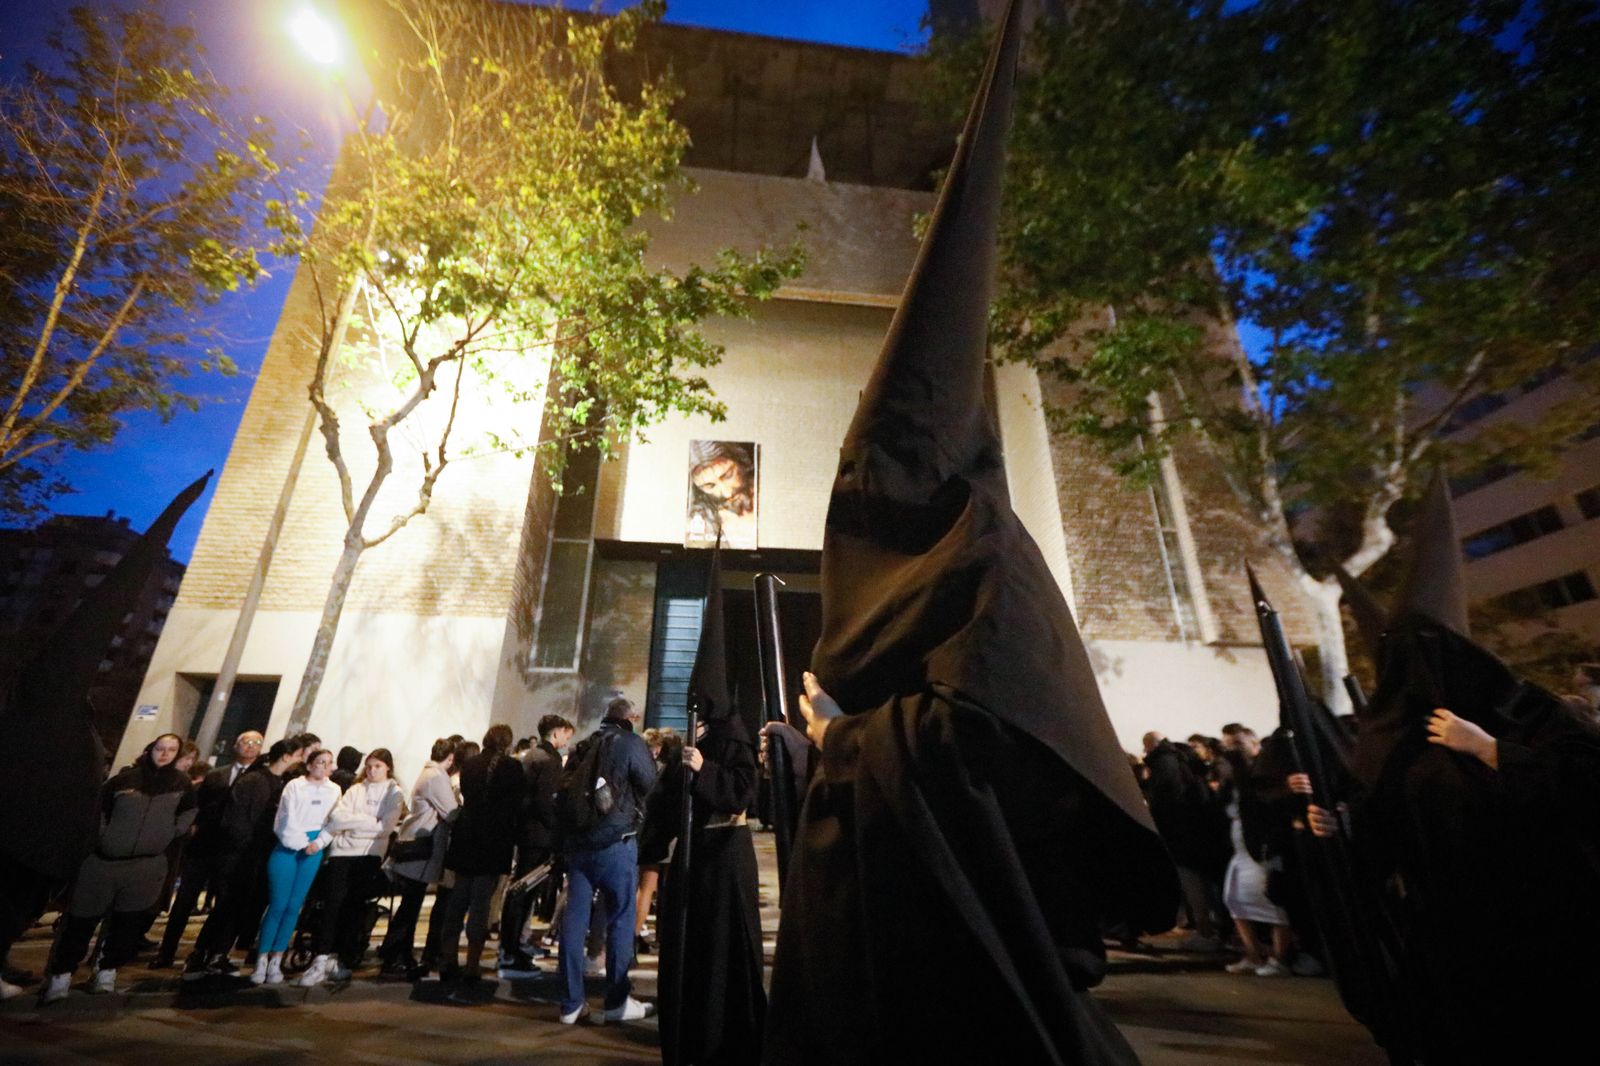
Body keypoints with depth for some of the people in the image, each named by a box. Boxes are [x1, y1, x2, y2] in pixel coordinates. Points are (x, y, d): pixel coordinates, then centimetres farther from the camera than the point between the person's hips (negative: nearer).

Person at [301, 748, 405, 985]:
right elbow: (337, 816, -1)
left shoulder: (394, 794, 5)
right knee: (332, 903, -9)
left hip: (369, 854, -2)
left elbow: (385, 827, -7)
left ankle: (346, 961, 13)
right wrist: (368, 821, -12)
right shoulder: (355, 789, 13)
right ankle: (321, 960, -3)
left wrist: (351, 823, -7)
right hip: (342, 851, 2)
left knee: (354, 907, 0)